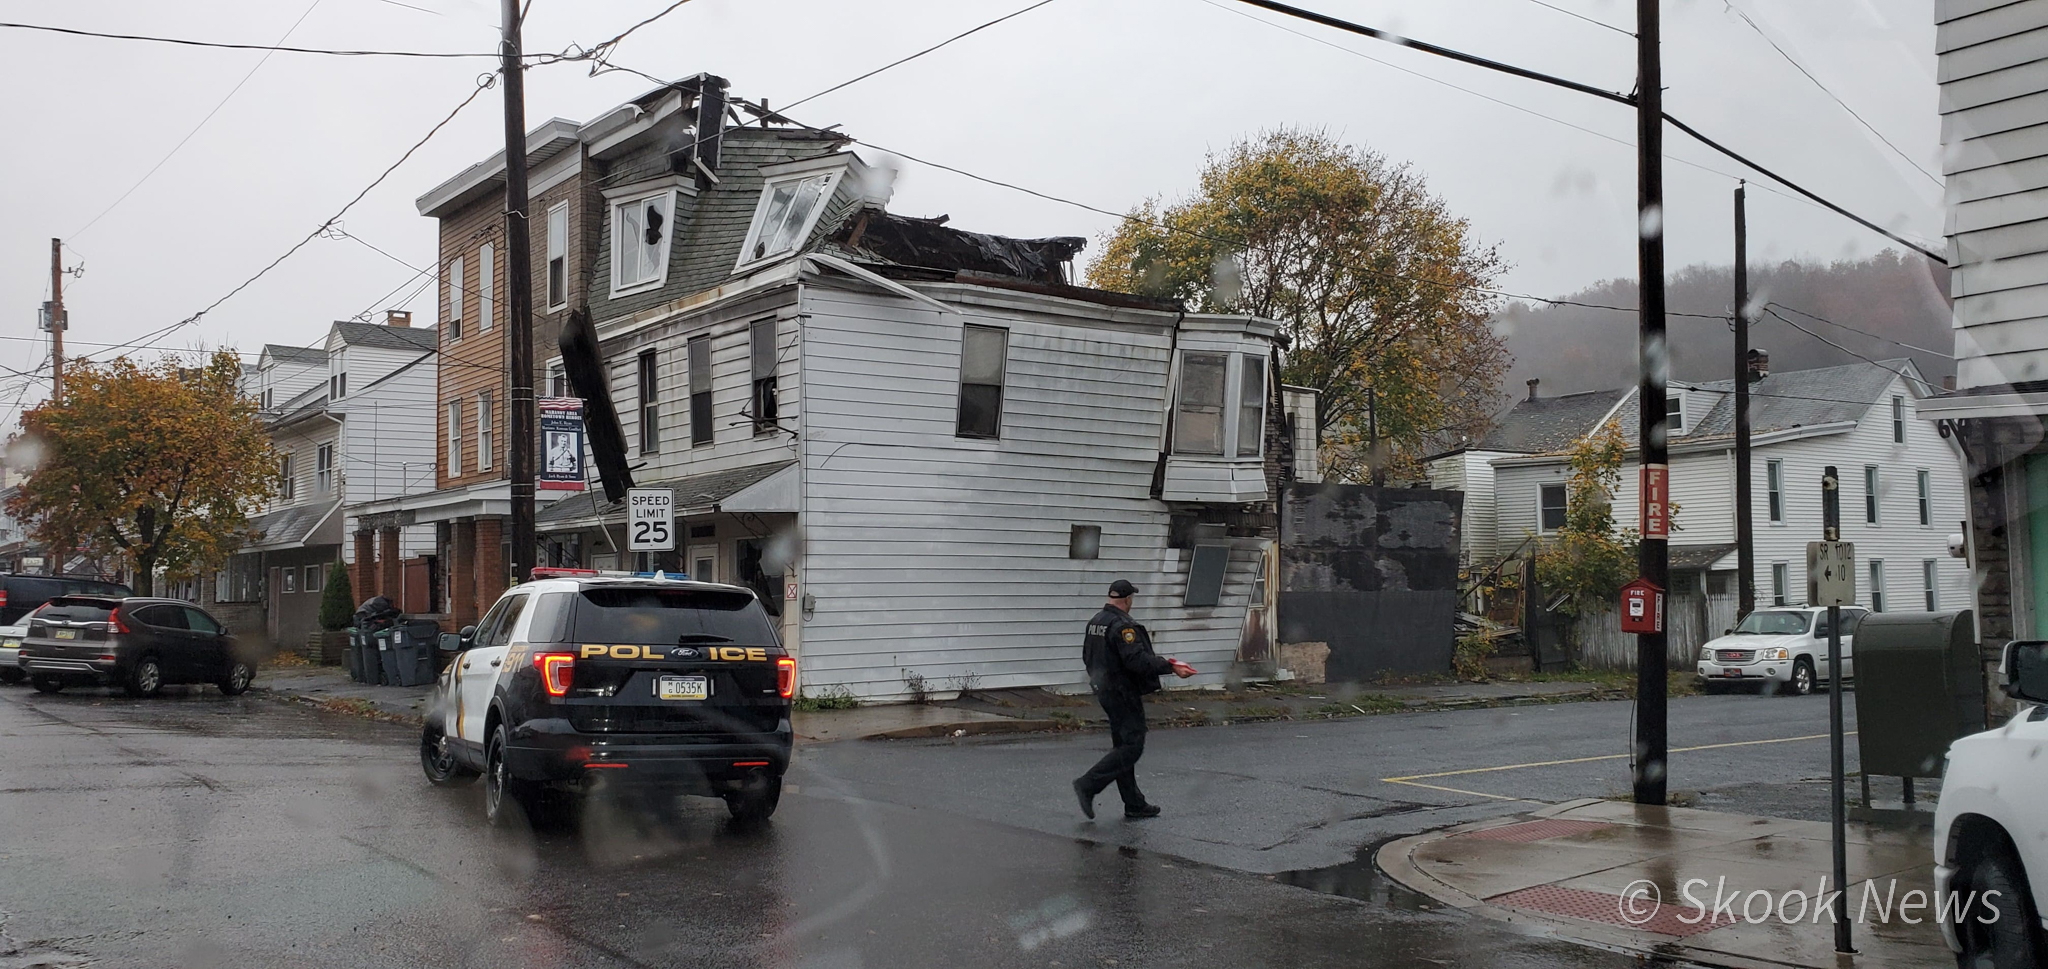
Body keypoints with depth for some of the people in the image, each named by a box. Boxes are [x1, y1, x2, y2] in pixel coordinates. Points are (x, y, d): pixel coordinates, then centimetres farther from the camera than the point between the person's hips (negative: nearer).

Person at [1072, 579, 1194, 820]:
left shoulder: (1095, 621, 11)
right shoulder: (1122, 625, -20)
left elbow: (1086, 656, 19)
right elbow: (1137, 660, -27)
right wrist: (1171, 667, -24)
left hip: (1105, 690, 10)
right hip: (1123, 693, -10)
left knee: (1123, 745, 13)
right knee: (1131, 747, -6)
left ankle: (1134, 805, 16)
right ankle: (1088, 785, -12)